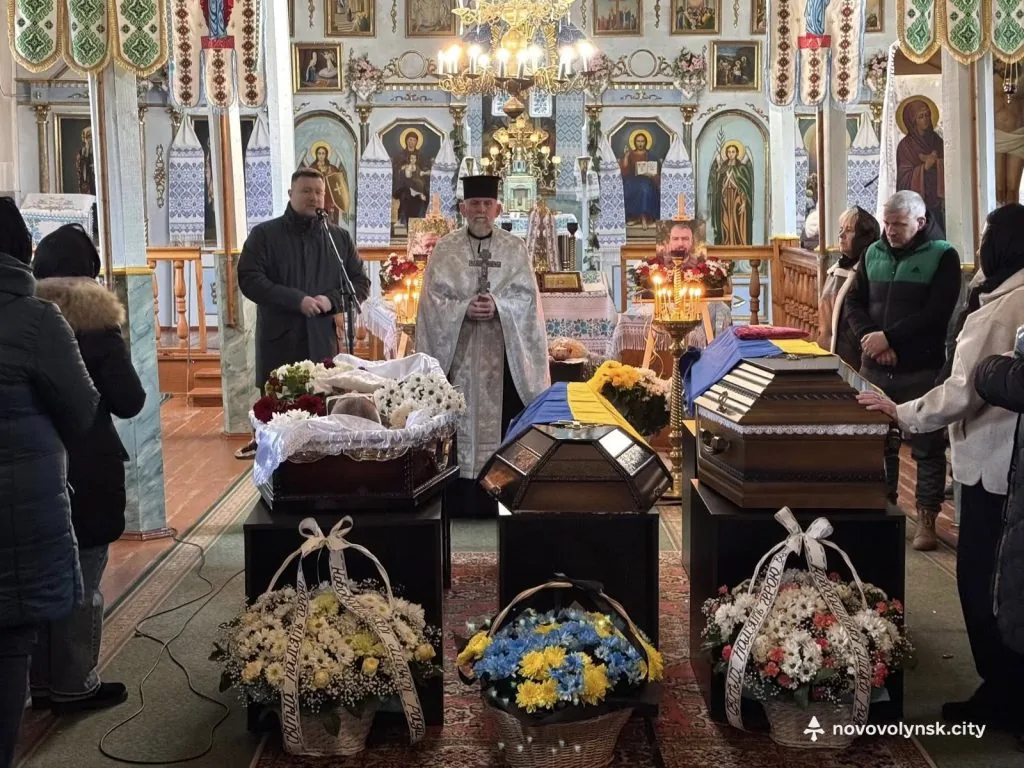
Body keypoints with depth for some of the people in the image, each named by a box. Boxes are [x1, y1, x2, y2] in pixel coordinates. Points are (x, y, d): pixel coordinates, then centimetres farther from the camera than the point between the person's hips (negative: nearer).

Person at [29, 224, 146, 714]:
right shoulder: (96, 325, -14)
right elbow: (129, 402, -11)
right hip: (87, 473, -5)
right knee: (81, 582, 5)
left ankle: (41, 681, 25)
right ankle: (74, 686, 13)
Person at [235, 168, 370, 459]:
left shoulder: (340, 238, 11)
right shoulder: (264, 234, 2)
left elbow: (361, 283, 12)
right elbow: (249, 280, -8)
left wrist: (332, 300, -9)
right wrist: (297, 300, -18)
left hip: (323, 340, 2)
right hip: (279, 340, -2)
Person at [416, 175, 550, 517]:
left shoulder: (514, 248, 8)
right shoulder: (445, 248, 7)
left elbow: (527, 295, 1)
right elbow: (433, 297, 0)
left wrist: (497, 306, -16)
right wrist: (464, 308, -17)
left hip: (503, 350, 0)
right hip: (458, 350, 0)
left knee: (502, 420, -2)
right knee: (462, 422, -2)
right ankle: (465, 498, 3)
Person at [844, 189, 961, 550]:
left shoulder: (943, 256, -5)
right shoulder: (873, 253, 9)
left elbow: (935, 314, -15)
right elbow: (853, 302, 7)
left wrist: (888, 337, -19)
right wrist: (870, 338, -10)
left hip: (922, 370, -4)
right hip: (875, 368, 4)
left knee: (927, 447, 3)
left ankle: (926, 518, 12)